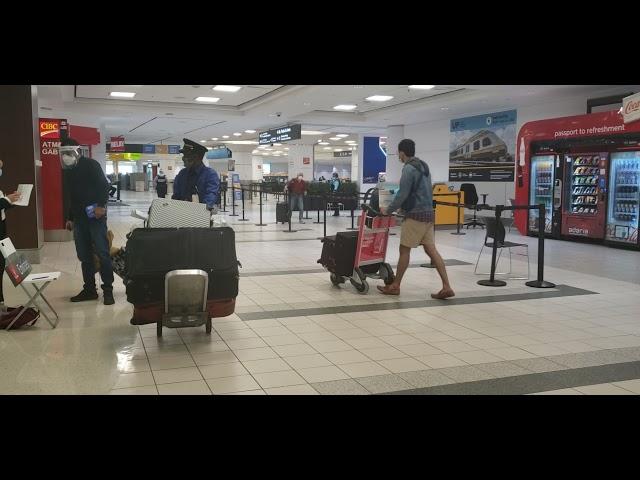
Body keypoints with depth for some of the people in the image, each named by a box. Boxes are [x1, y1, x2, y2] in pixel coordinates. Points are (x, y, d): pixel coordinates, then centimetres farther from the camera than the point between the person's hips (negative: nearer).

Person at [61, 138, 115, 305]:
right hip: (79, 218, 8)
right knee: (84, 255, 8)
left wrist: (101, 205, -24)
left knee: (102, 253, -7)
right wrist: (70, 218, 22)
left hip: (95, 216, -7)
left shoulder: (91, 165, -4)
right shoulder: (68, 171, 18)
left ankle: (108, 290, -3)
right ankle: (89, 289, 15)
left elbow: (104, 185, -13)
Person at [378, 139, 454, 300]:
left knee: (404, 250, 1)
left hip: (415, 215, -9)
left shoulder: (409, 168, -13)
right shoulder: (424, 166, 16)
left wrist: (388, 210, -6)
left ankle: (395, 286, 10)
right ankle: (446, 287, 0)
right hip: (428, 213, 9)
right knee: (431, 249, 5)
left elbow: (402, 194, -17)